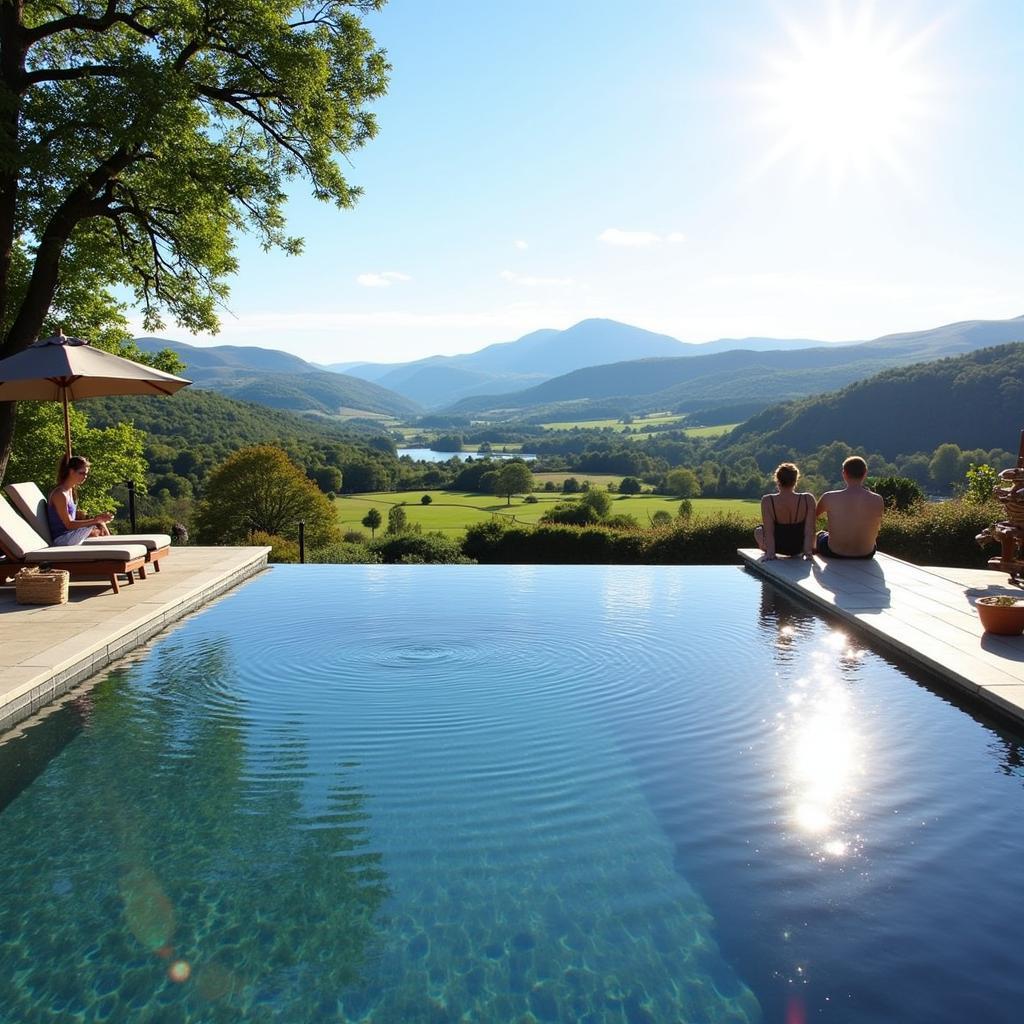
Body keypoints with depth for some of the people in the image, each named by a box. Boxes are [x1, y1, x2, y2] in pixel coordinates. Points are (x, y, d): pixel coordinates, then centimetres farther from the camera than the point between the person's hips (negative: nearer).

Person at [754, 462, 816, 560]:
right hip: (799, 547, 1)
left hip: (778, 547, -1)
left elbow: (768, 532, -21)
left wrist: (770, 553, -18)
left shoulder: (767, 501, -22)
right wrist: (808, 551, -14)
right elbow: (810, 530, -17)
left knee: (758, 531, 33)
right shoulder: (808, 499, -18)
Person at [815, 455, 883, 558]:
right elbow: (878, 527, 5)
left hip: (835, 554, -2)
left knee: (821, 535, 33)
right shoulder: (877, 500, -14)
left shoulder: (829, 498, -18)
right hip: (866, 555, 2)